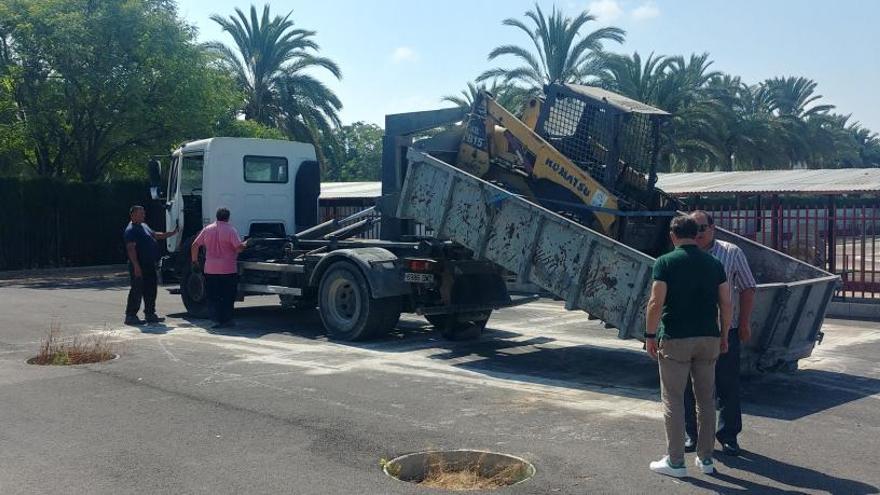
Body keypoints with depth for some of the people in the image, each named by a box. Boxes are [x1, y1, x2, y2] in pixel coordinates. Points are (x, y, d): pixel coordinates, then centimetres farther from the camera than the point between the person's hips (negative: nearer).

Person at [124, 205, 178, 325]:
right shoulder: (130, 230, -12)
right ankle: (130, 316, 1)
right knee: (137, 291, -5)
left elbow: (156, 235, 31)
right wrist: (136, 266, -25)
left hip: (149, 265, 9)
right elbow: (131, 248, -19)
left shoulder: (144, 226, 18)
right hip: (139, 266, -9)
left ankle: (150, 314, 20)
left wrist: (172, 233, 23)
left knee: (150, 290, 12)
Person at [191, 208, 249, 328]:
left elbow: (195, 245, 9)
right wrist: (245, 244, 6)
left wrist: (194, 261, 19)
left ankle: (219, 320, 4)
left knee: (213, 297, 8)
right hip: (228, 270, -3)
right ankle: (227, 319, 7)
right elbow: (239, 248, -15)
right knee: (228, 297, 7)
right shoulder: (231, 230, -7)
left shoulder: (207, 229, 7)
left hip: (210, 270, 3)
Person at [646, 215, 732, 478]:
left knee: (673, 400, 3)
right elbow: (726, 303, 4)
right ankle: (706, 458, 20)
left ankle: (675, 461, 6)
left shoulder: (665, 262, -7)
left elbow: (656, 303, -13)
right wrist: (724, 335, 14)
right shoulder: (714, 264, 5)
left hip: (675, 340, -4)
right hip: (708, 338, 4)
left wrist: (650, 335, -4)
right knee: (705, 399, 12)